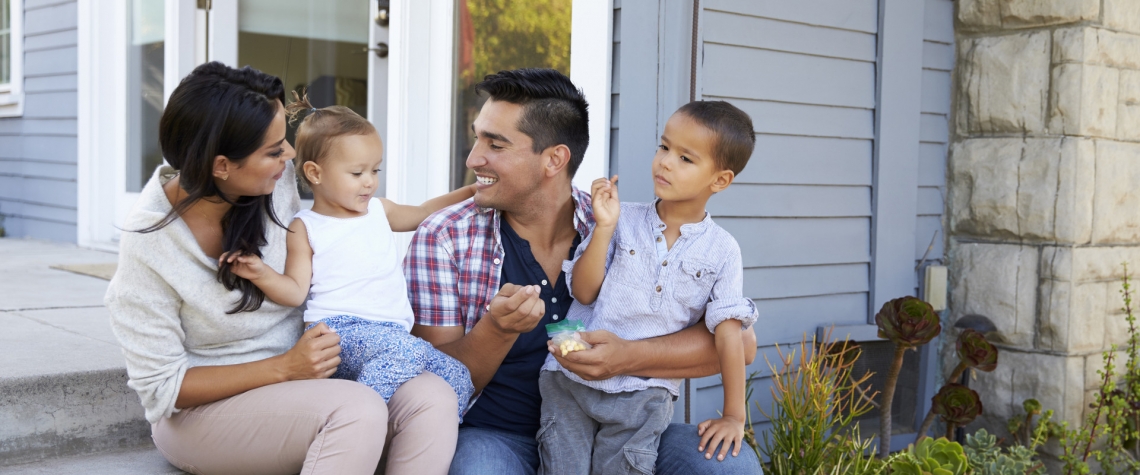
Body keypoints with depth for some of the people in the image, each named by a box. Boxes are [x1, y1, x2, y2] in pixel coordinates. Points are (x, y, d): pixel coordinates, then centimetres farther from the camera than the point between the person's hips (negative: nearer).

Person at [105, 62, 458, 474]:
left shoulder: (280, 179, -7)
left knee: (432, 397, -23)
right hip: (202, 412, -5)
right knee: (358, 409, -34)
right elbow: (162, 389, -15)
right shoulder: (148, 245, -20)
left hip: (304, 379, 6)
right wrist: (284, 368, -23)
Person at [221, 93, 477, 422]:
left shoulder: (379, 211, 21)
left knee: (459, 377, -11)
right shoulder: (305, 229, 6)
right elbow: (295, 291, 0)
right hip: (338, 330, -7)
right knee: (405, 351, -36)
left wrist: (471, 192, 31)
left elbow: (422, 215, 38)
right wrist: (262, 274, -19)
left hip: (392, 332, 7)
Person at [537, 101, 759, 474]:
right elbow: (583, 292, -3)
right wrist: (605, 227, -14)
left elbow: (728, 333, -1)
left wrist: (734, 416, -1)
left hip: (643, 395, -1)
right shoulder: (623, 219, 1)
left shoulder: (722, 251, 0)